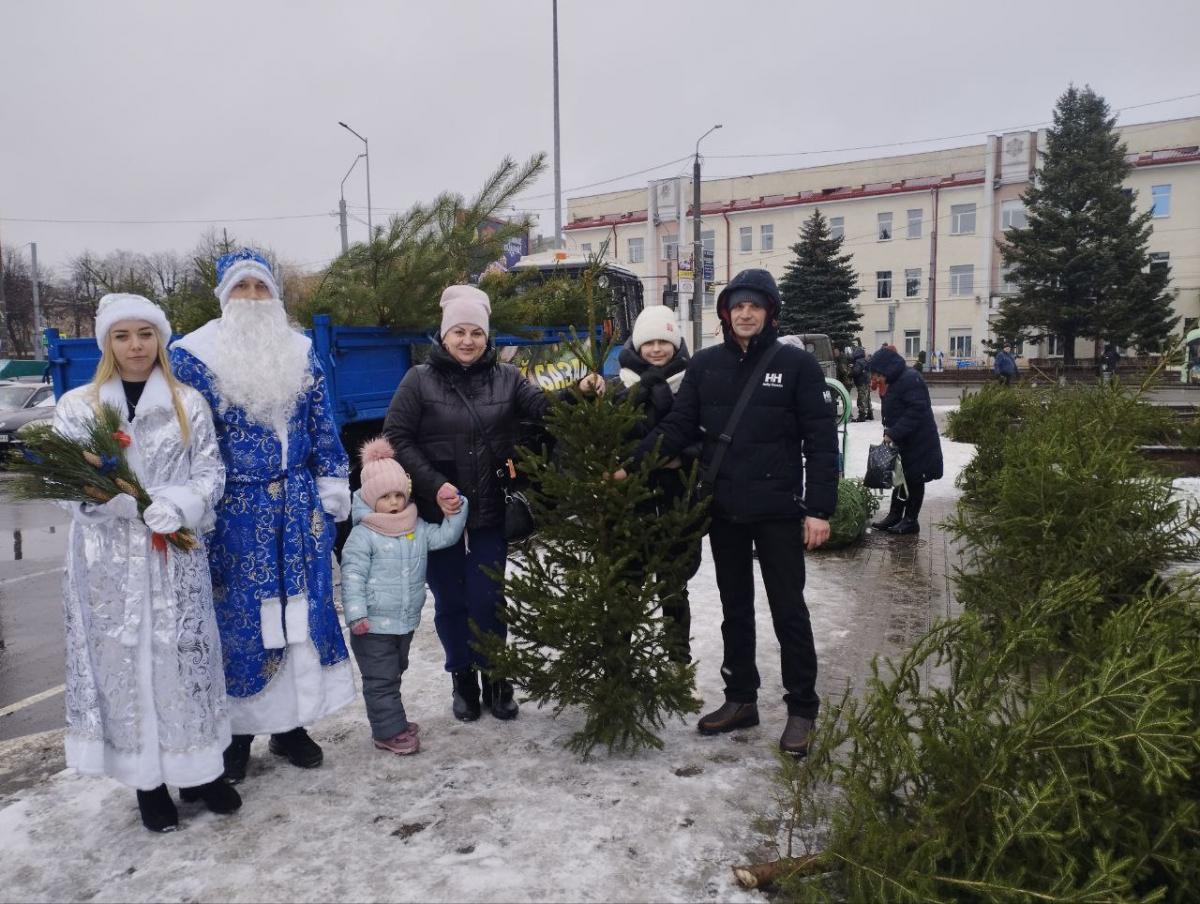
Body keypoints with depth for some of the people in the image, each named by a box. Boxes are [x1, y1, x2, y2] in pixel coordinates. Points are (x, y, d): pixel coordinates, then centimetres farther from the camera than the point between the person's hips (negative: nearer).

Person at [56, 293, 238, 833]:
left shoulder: (188, 403, 6)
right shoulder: (77, 406, 5)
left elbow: (211, 472, 2)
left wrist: (178, 505, -17)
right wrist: (101, 492, -19)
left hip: (175, 554, 0)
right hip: (107, 557, 0)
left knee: (185, 658, 4)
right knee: (121, 661, 3)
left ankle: (198, 770, 20)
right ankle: (147, 779, 19)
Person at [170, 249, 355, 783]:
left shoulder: (300, 352, 7)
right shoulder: (194, 355, -3)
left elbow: (323, 428, 9)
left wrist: (333, 490, 6)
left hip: (299, 505, 3)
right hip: (232, 511, -3)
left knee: (301, 609, 7)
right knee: (237, 617, 5)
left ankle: (289, 725, 23)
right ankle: (237, 733, 22)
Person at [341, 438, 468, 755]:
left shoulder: (418, 529, 5)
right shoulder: (362, 535, -14)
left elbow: (445, 536, 7)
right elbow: (352, 576, -16)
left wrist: (457, 510, -5)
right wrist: (356, 613, -22)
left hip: (406, 622, 7)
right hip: (373, 626, -7)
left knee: (394, 673, 22)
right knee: (380, 679, 2)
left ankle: (391, 720, 37)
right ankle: (389, 732, 12)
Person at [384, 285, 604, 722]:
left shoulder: (506, 377, 4)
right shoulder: (419, 381, -2)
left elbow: (543, 407, -7)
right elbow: (397, 438, -4)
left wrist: (579, 391, -27)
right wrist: (435, 485, -14)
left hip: (490, 511, 1)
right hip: (437, 511, 0)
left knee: (488, 601, 5)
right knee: (450, 601, 11)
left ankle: (495, 679, 26)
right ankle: (463, 678, 30)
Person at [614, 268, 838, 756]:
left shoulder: (797, 364, -4)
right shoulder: (705, 365, 5)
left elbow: (821, 441, -6)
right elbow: (677, 426, 1)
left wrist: (819, 509, -12)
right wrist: (632, 466, -11)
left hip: (779, 510, -4)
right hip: (723, 510, 4)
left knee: (788, 609, 5)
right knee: (735, 608, 15)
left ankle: (802, 708, 20)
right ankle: (740, 698, 29)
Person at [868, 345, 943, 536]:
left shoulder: (910, 379, -20)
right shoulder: (894, 381, 10)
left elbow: (916, 411, -27)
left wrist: (893, 433, -27)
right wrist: (889, 432, 5)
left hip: (918, 442, -9)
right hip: (902, 441, 9)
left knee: (914, 479, 1)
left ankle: (910, 521, 10)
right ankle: (895, 515, 24)